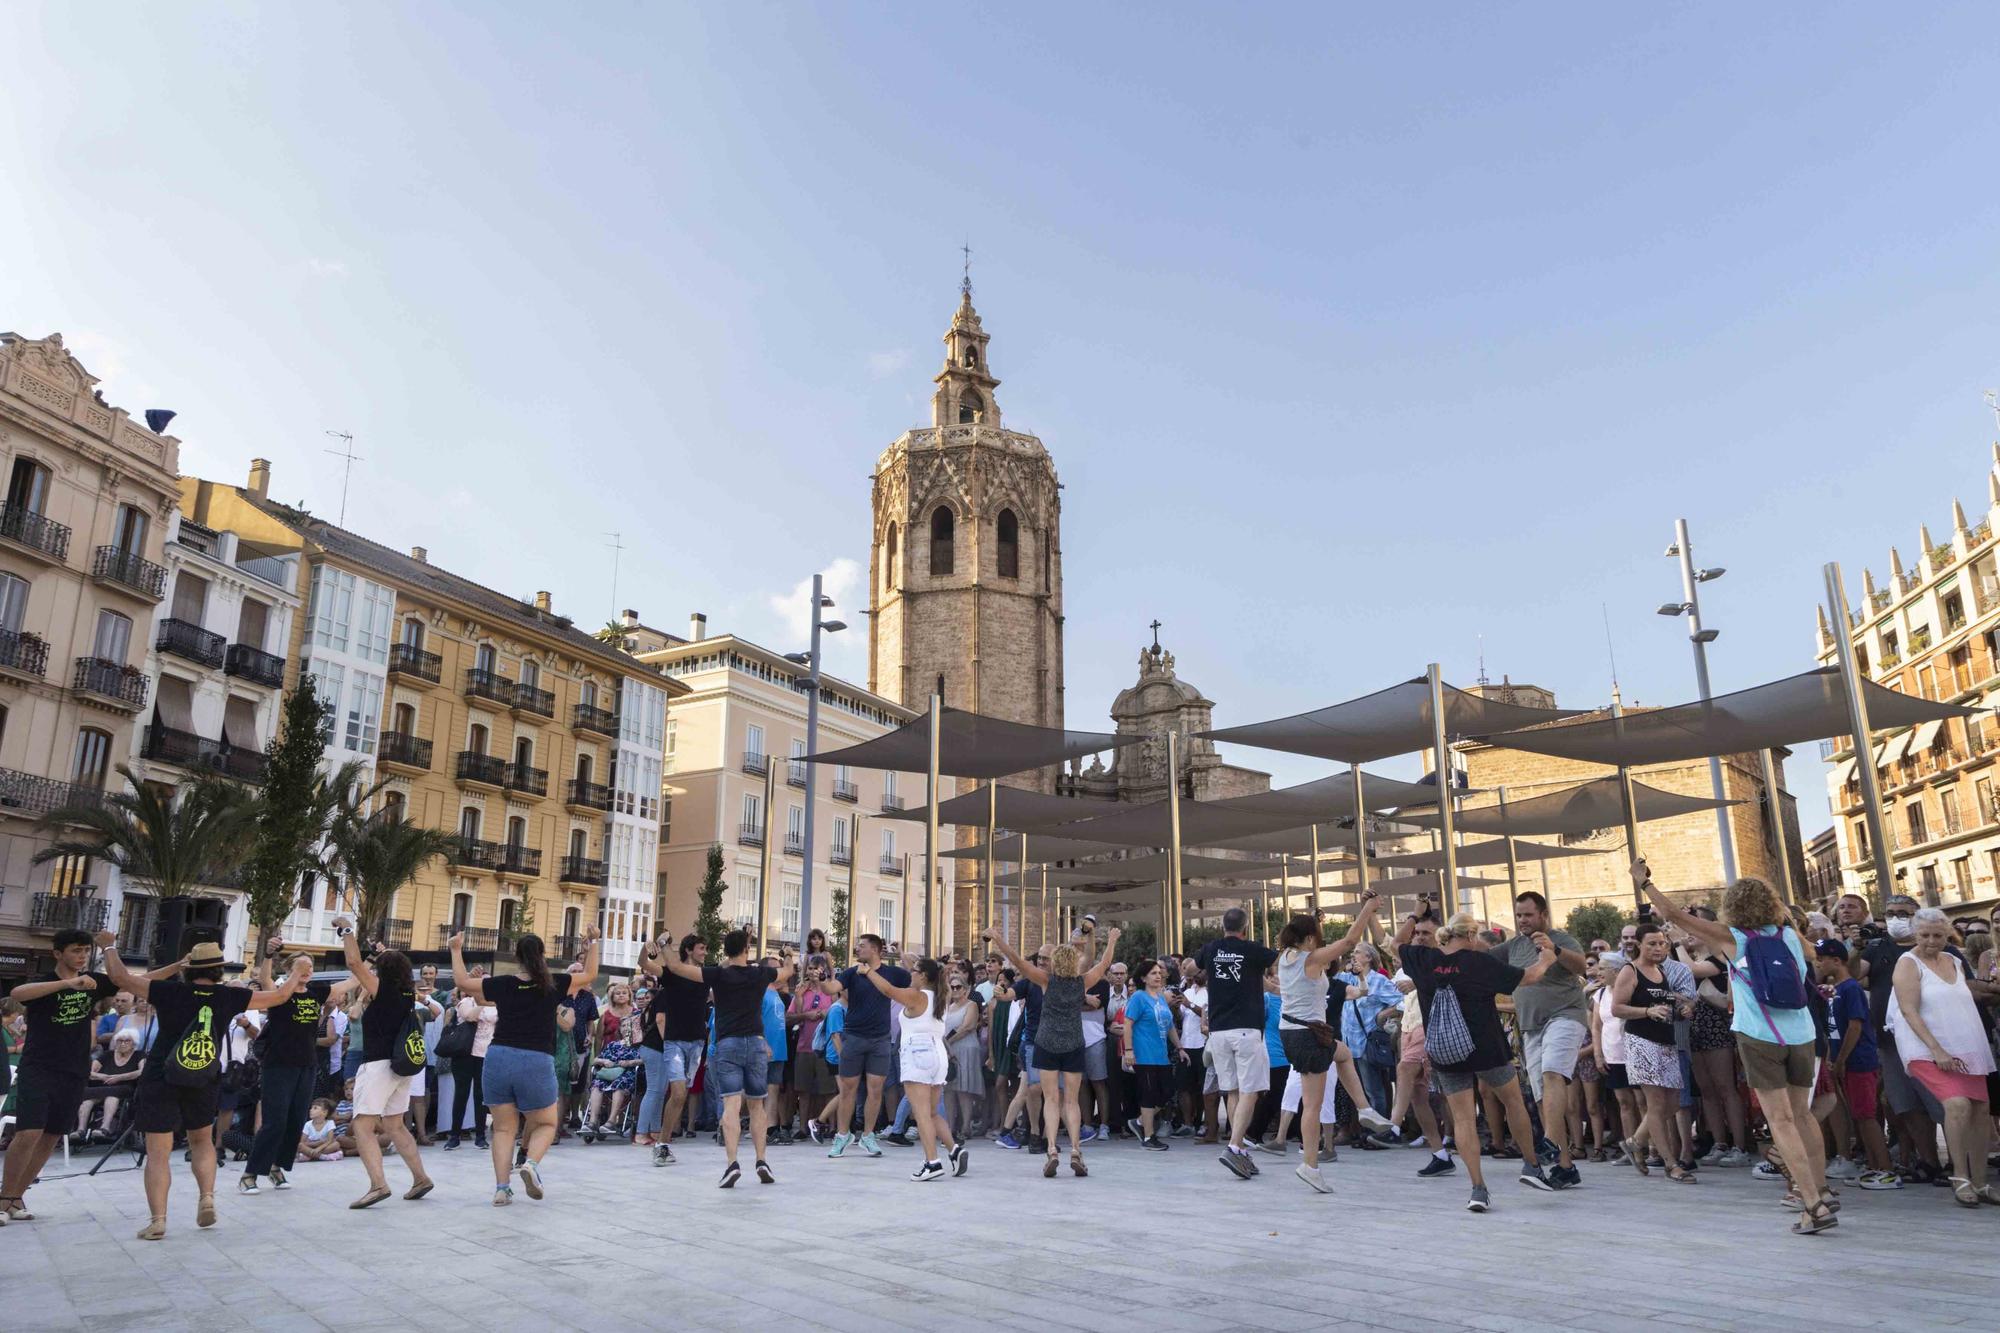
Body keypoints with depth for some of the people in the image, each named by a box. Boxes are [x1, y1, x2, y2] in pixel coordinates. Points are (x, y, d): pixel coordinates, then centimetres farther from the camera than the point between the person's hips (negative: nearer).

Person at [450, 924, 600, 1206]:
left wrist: (457, 950, 24)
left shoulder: (503, 985, 2)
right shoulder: (554, 984, -1)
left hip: (499, 1058, 2)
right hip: (536, 1063, -2)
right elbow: (590, 974, 13)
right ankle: (531, 1163, -13)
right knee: (546, 1124, 14)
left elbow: (461, 981, 13)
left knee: (504, 1128, 12)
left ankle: (502, 1188, 2)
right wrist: (592, 943, 20)